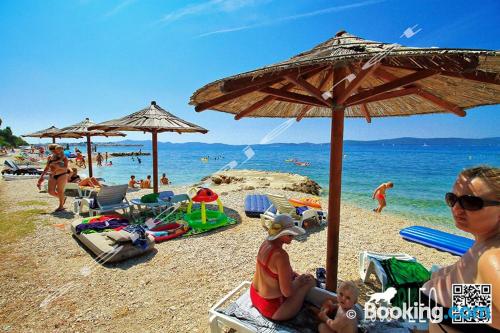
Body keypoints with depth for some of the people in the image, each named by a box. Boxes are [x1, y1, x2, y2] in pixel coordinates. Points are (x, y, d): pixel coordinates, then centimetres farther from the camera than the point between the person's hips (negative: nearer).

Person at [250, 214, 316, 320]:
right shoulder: (281, 255, -32)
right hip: (271, 309, -7)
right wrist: (298, 281, -7)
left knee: (299, 277, 20)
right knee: (309, 280, 5)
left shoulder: (267, 242, -7)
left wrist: (294, 275, 5)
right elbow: (287, 292, -25)